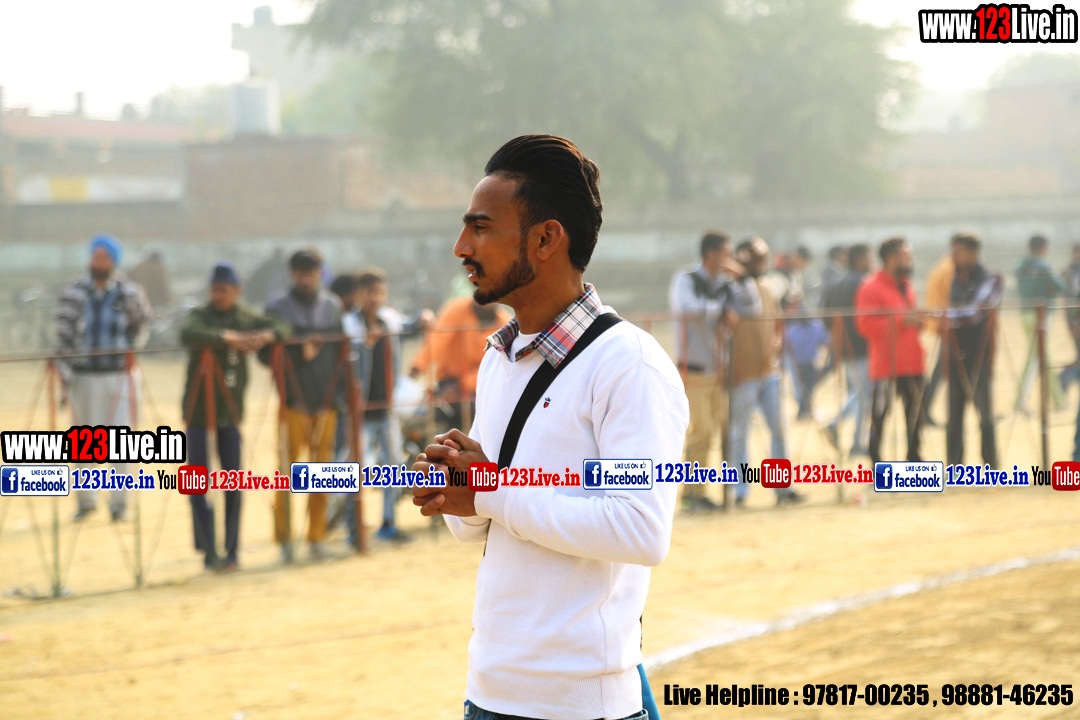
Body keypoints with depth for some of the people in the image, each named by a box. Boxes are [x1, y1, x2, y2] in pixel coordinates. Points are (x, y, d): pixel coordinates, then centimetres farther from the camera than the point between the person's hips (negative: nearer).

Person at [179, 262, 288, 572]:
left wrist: (266, 336, -26)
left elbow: (280, 328, -3)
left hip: (231, 409, 2)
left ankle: (232, 551, 10)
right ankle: (208, 550, 3)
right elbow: (188, 334, -26)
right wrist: (227, 337, -38)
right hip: (198, 408, -2)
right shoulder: (200, 315, -6)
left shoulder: (247, 319, 5)